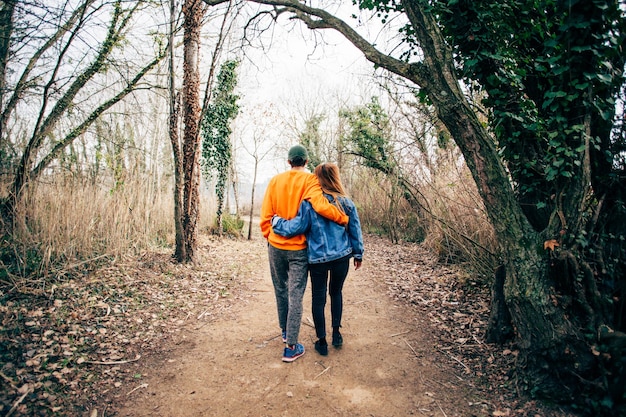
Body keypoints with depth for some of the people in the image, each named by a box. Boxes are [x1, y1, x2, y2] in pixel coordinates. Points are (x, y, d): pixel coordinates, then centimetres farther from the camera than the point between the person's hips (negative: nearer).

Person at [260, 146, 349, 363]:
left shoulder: (275, 180, 2)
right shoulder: (309, 180, -9)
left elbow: (265, 216, 1)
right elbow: (321, 205, -27)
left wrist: (270, 237, 14)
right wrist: (344, 219, -13)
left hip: (276, 246, 4)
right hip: (298, 249, -4)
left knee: (280, 291, 19)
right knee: (296, 296, 3)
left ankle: (285, 331, 38)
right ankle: (291, 347, 8)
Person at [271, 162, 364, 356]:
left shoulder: (309, 203, -12)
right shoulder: (346, 203, -3)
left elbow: (296, 227, -12)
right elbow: (355, 231, 5)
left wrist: (276, 221, 5)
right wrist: (358, 254, 18)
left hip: (318, 258, -2)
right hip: (342, 257, 3)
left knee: (318, 298, 11)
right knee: (336, 292, 24)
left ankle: (322, 342, 21)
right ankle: (336, 333, 30)